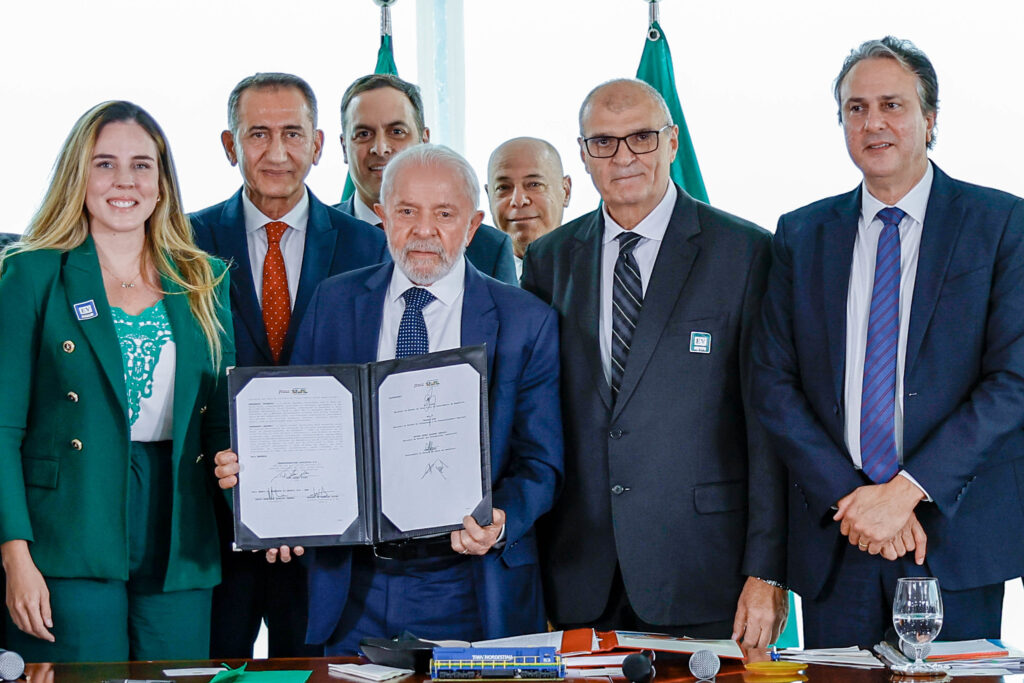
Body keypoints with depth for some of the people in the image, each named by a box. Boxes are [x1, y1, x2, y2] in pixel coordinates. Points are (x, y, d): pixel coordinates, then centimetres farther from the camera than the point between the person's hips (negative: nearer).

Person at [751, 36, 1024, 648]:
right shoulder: (802, 235, 9)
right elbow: (773, 386, 3)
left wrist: (907, 490, -14)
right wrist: (849, 497, -9)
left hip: (957, 534, -2)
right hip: (833, 537, 2)